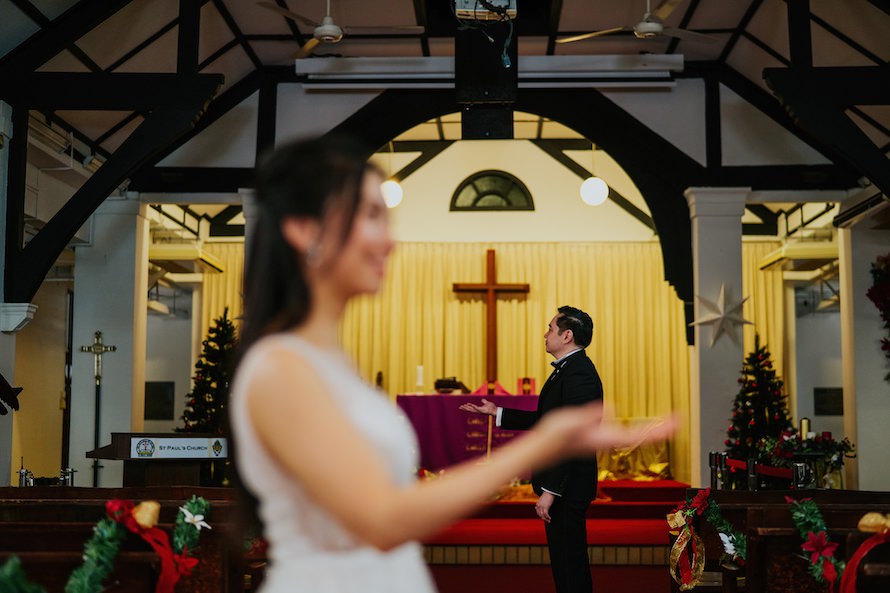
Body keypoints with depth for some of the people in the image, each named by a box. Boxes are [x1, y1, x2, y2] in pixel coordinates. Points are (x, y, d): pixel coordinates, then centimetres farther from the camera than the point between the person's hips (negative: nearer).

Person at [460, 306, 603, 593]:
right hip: (559, 482, 10)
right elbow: (543, 420, 19)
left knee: (570, 560, -2)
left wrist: (550, 490, -24)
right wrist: (497, 412, 21)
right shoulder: (565, 370, 13)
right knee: (562, 558, 18)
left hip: (566, 486, -10)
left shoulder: (579, 374, -20)